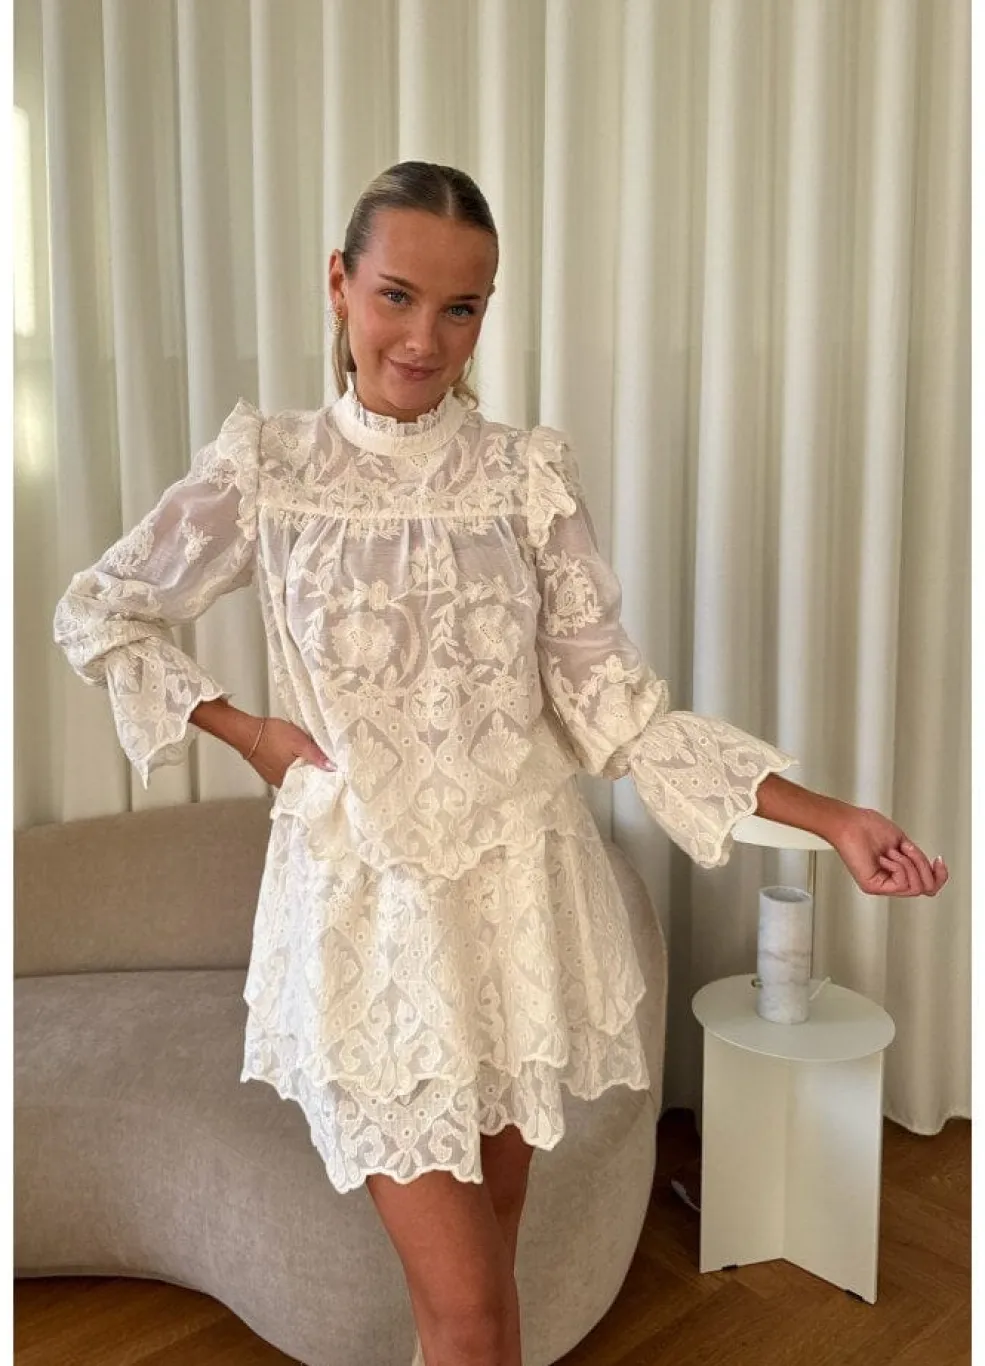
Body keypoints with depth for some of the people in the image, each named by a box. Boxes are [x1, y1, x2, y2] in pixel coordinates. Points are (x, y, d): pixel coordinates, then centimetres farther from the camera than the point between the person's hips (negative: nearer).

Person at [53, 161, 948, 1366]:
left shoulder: (531, 474, -3)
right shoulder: (266, 470, -4)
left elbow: (614, 702, -6)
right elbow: (97, 615, 8)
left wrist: (827, 818, -14)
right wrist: (247, 733, -2)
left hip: (517, 890, 2)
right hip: (364, 903, -1)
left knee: (478, 1256, 20)